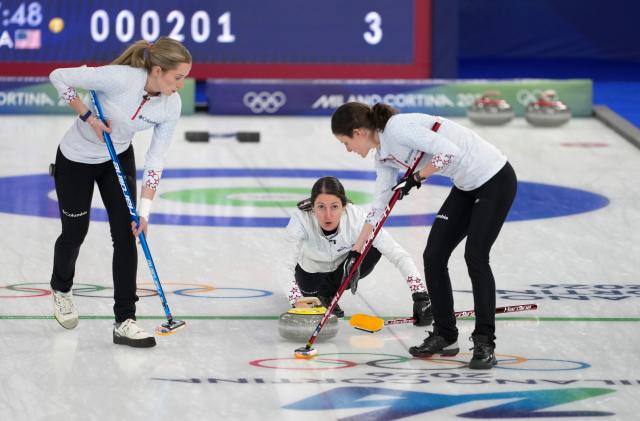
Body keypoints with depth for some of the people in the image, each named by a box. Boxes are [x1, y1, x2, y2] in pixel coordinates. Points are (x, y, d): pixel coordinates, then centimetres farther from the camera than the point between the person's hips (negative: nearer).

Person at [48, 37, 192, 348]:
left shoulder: (171, 105, -19)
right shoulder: (119, 78, -35)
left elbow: (156, 159, -12)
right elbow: (59, 77, -25)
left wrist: (144, 209, -17)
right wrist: (87, 116, -27)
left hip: (118, 158, 4)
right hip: (77, 159, -4)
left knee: (126, 234, -8)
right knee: (75, 232, 10)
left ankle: (125, 322, -5)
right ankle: (61, 288, 43)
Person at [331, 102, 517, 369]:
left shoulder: (398, 128, -23)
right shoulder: (383, 155, 6)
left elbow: (450, 152, -29)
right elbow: (380, 205, 13)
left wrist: (415, 178, -18)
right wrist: (356, 250, 13)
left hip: (494, 178, -9)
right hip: (466, 186, 9)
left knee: (475, 256, -15)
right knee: (433, 256, 2)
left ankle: (484, 343, -8)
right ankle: (445, 336, 12)